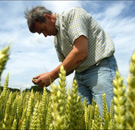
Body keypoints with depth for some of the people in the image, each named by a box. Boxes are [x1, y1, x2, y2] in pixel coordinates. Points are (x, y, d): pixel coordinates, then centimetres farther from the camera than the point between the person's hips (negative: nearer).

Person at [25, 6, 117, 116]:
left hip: (100, 68, -8)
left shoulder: (72, 14, -7)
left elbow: (81, 53, -20)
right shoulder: (57, 39, 17)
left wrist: (52, 75, -13)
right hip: (80, 75, 8)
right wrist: (48, 76, 2)